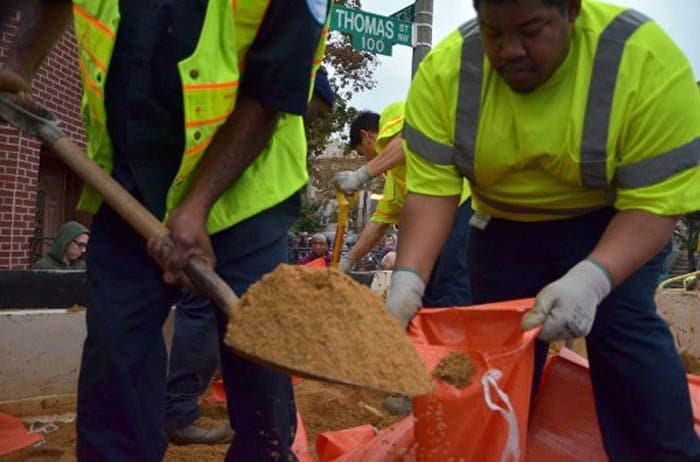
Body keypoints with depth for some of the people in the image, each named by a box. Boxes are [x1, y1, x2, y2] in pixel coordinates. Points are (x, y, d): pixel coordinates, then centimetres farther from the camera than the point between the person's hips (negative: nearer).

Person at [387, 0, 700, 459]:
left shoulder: (648, 62, -28)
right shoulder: (445, 70, -21)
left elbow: (655, 202, -28)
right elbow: (432, 188, -22)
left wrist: (592, 278, -44)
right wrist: (409, 277, -36)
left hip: (613, 220, -2)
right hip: (505, 226, 3)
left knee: (622, 324, -21)